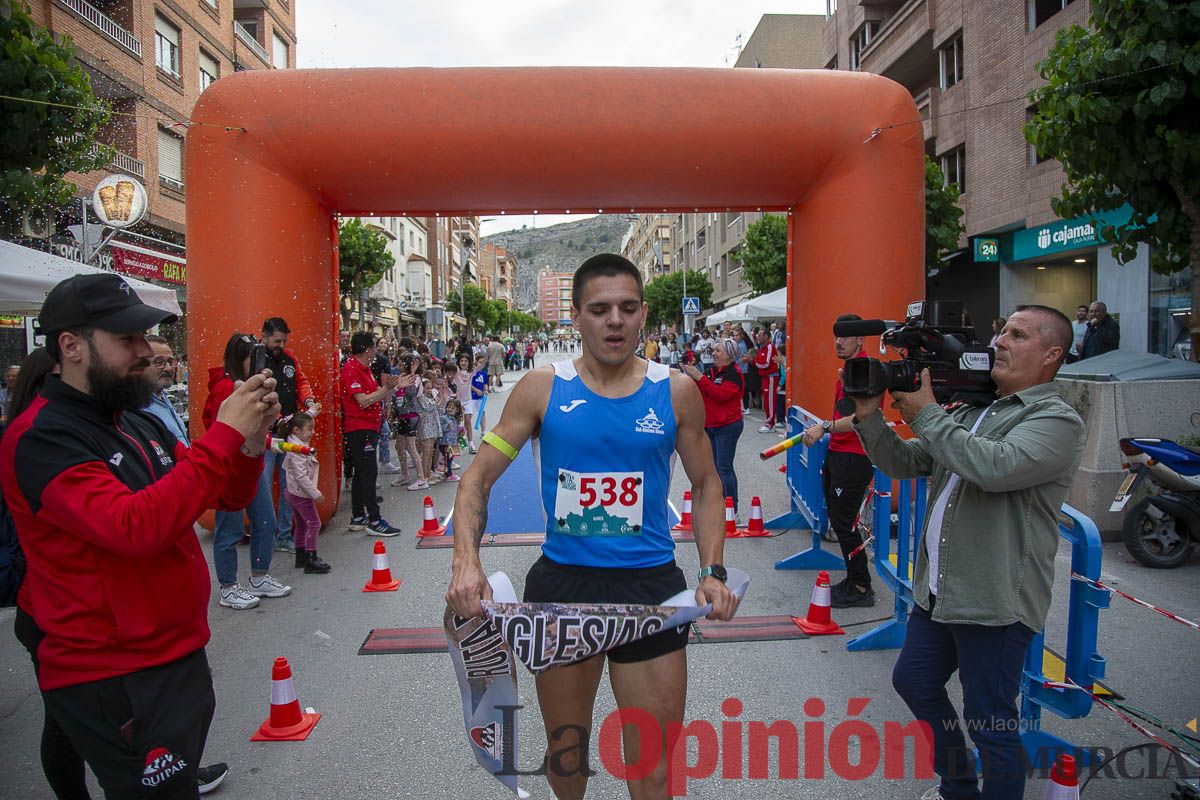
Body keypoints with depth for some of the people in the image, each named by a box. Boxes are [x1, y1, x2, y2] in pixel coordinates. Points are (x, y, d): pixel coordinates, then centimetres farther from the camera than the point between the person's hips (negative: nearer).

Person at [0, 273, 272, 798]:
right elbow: (134, 525, -32)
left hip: (181, 654, 8)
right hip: (113, 683, -8)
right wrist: (223, 436, -29)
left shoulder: (139, 423, 9)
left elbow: (229, 496, 10)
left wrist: (250, 443, -10)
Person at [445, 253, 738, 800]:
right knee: (564, 748, 21)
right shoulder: (543, 388, -4)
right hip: (560, 584, 1)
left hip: (650, 584, 0)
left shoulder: (675, 391, -2)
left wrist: (713, 572, -3)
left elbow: (706, 484, 8)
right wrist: (466, 561, -18)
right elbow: (479, 477, -3)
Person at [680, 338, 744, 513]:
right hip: (710, 425, 9)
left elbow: (721, 394, -25)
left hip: (727, 426, -9)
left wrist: (700, 377, -23)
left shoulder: (734, 374, -12)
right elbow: (703, 393, 15)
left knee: (724, 467, -7)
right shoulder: (714, 371, 14)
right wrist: (692, 378, -1)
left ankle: (732, 507, 1)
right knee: (715, 466, 12)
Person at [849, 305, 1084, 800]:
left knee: (990, 725, 5)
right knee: (913, 681, 22)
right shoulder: (970, 412, 12)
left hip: (995, 601, -9)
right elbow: (905, 464, 11)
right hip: (938, 589, 9)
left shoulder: (1057, 420, -12)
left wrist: (927, 415, -19)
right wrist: (869, 417, -4)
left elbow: (995, 467, -31)